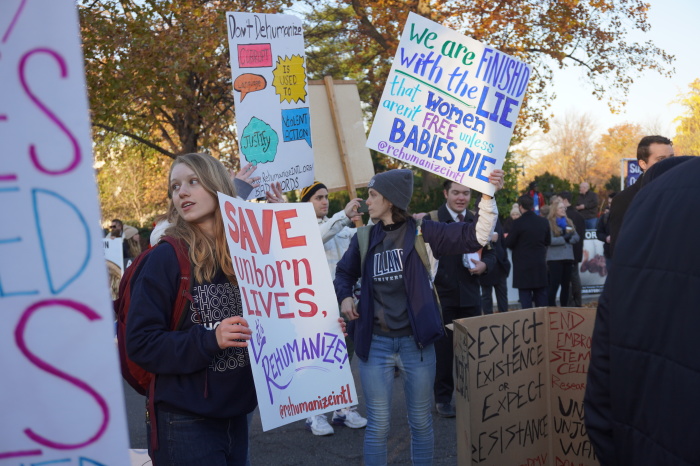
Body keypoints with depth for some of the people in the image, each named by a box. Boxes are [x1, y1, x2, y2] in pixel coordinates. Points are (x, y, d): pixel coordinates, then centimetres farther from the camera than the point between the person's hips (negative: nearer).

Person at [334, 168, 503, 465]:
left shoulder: (421, 232, -3)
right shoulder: (364, 237, 4)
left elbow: (476, 237, -8)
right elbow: (344, 272, 20)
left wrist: (488, 196, -19)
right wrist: (344, 296, 0)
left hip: (416, 342, -1)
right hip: (375, 343, 1)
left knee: (421, 421, 13)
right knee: (378, 424, 6)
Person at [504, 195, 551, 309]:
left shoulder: (518, 223, -15)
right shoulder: (544, 222, 1)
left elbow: (508, 243, -9)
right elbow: (548, 241, 12)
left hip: (523, 267, -5)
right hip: (540, 266, 5)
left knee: (526, 301, 0)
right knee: (541, 299, 13)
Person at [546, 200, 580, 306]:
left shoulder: (569, 222, 16)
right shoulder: (549, 223, -4)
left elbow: (577, 237, 9)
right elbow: (549, 240, -15)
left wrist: (569, 238, -10)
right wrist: (564, 239, -16)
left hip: (568, 257, 6)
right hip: (555, 258, -6)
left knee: (566, 284, 10)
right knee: (554, 284, -7)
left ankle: (564, 307, 18)